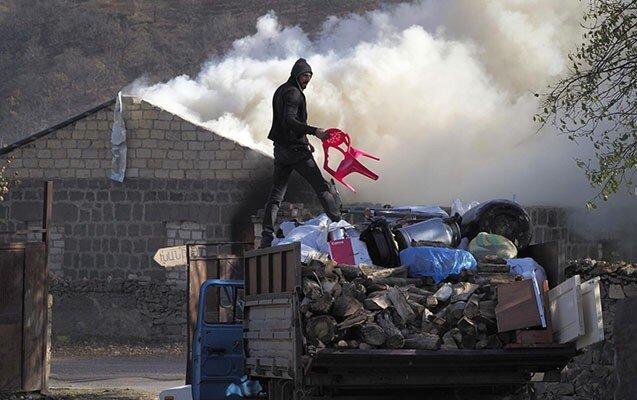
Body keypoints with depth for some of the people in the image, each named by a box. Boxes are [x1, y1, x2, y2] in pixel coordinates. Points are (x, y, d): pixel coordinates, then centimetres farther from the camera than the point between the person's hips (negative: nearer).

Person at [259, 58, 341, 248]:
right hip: (296, 148, -9)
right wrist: (314, 131, -30)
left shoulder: (281, 91, 19)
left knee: (276, 193, 6)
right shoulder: (293, 93, -11)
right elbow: (290, 120, -24)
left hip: (280, 147, 9)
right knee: (321, 186, -3)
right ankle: (339, 222, -6)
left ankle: (267, 238, 0)